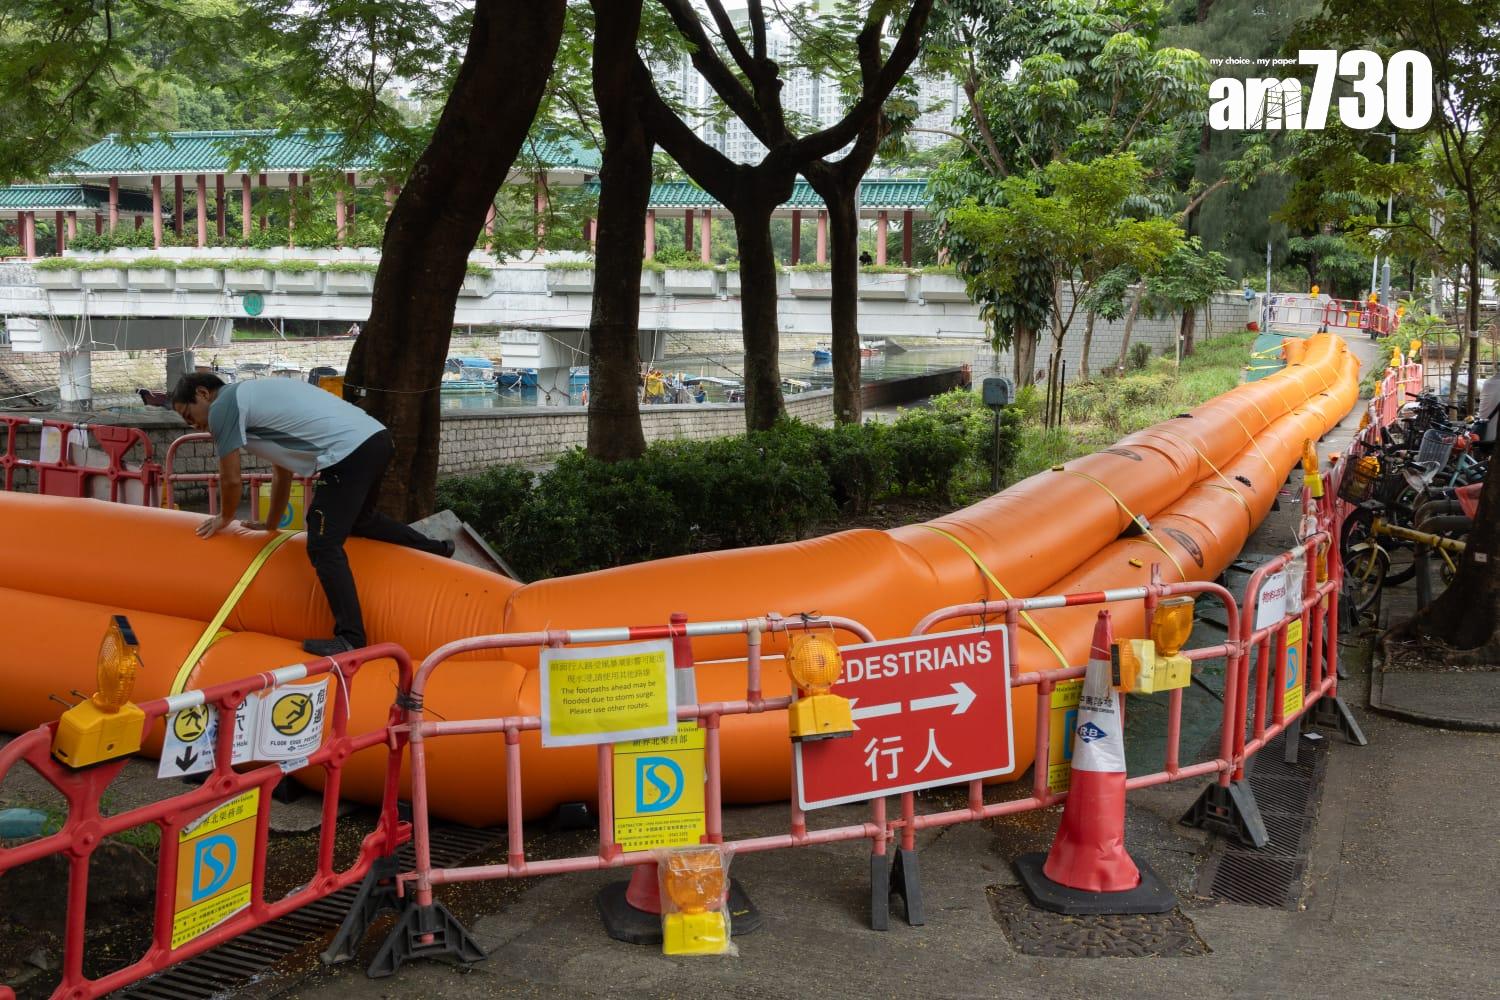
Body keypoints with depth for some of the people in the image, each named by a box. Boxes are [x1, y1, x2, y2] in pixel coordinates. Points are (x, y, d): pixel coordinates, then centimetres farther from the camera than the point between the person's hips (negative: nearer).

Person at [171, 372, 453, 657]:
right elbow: (283, 470, 33)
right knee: (359, 520, 33)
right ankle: (436, 550, 43)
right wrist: (271, 523, 41)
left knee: (324, 548, -7)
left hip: (348, 453, -9)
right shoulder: (254, 394, 27)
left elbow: (231, 480, 5)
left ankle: (351, 639, -12)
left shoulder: (221, 407, 1)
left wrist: (224, 518, 25)